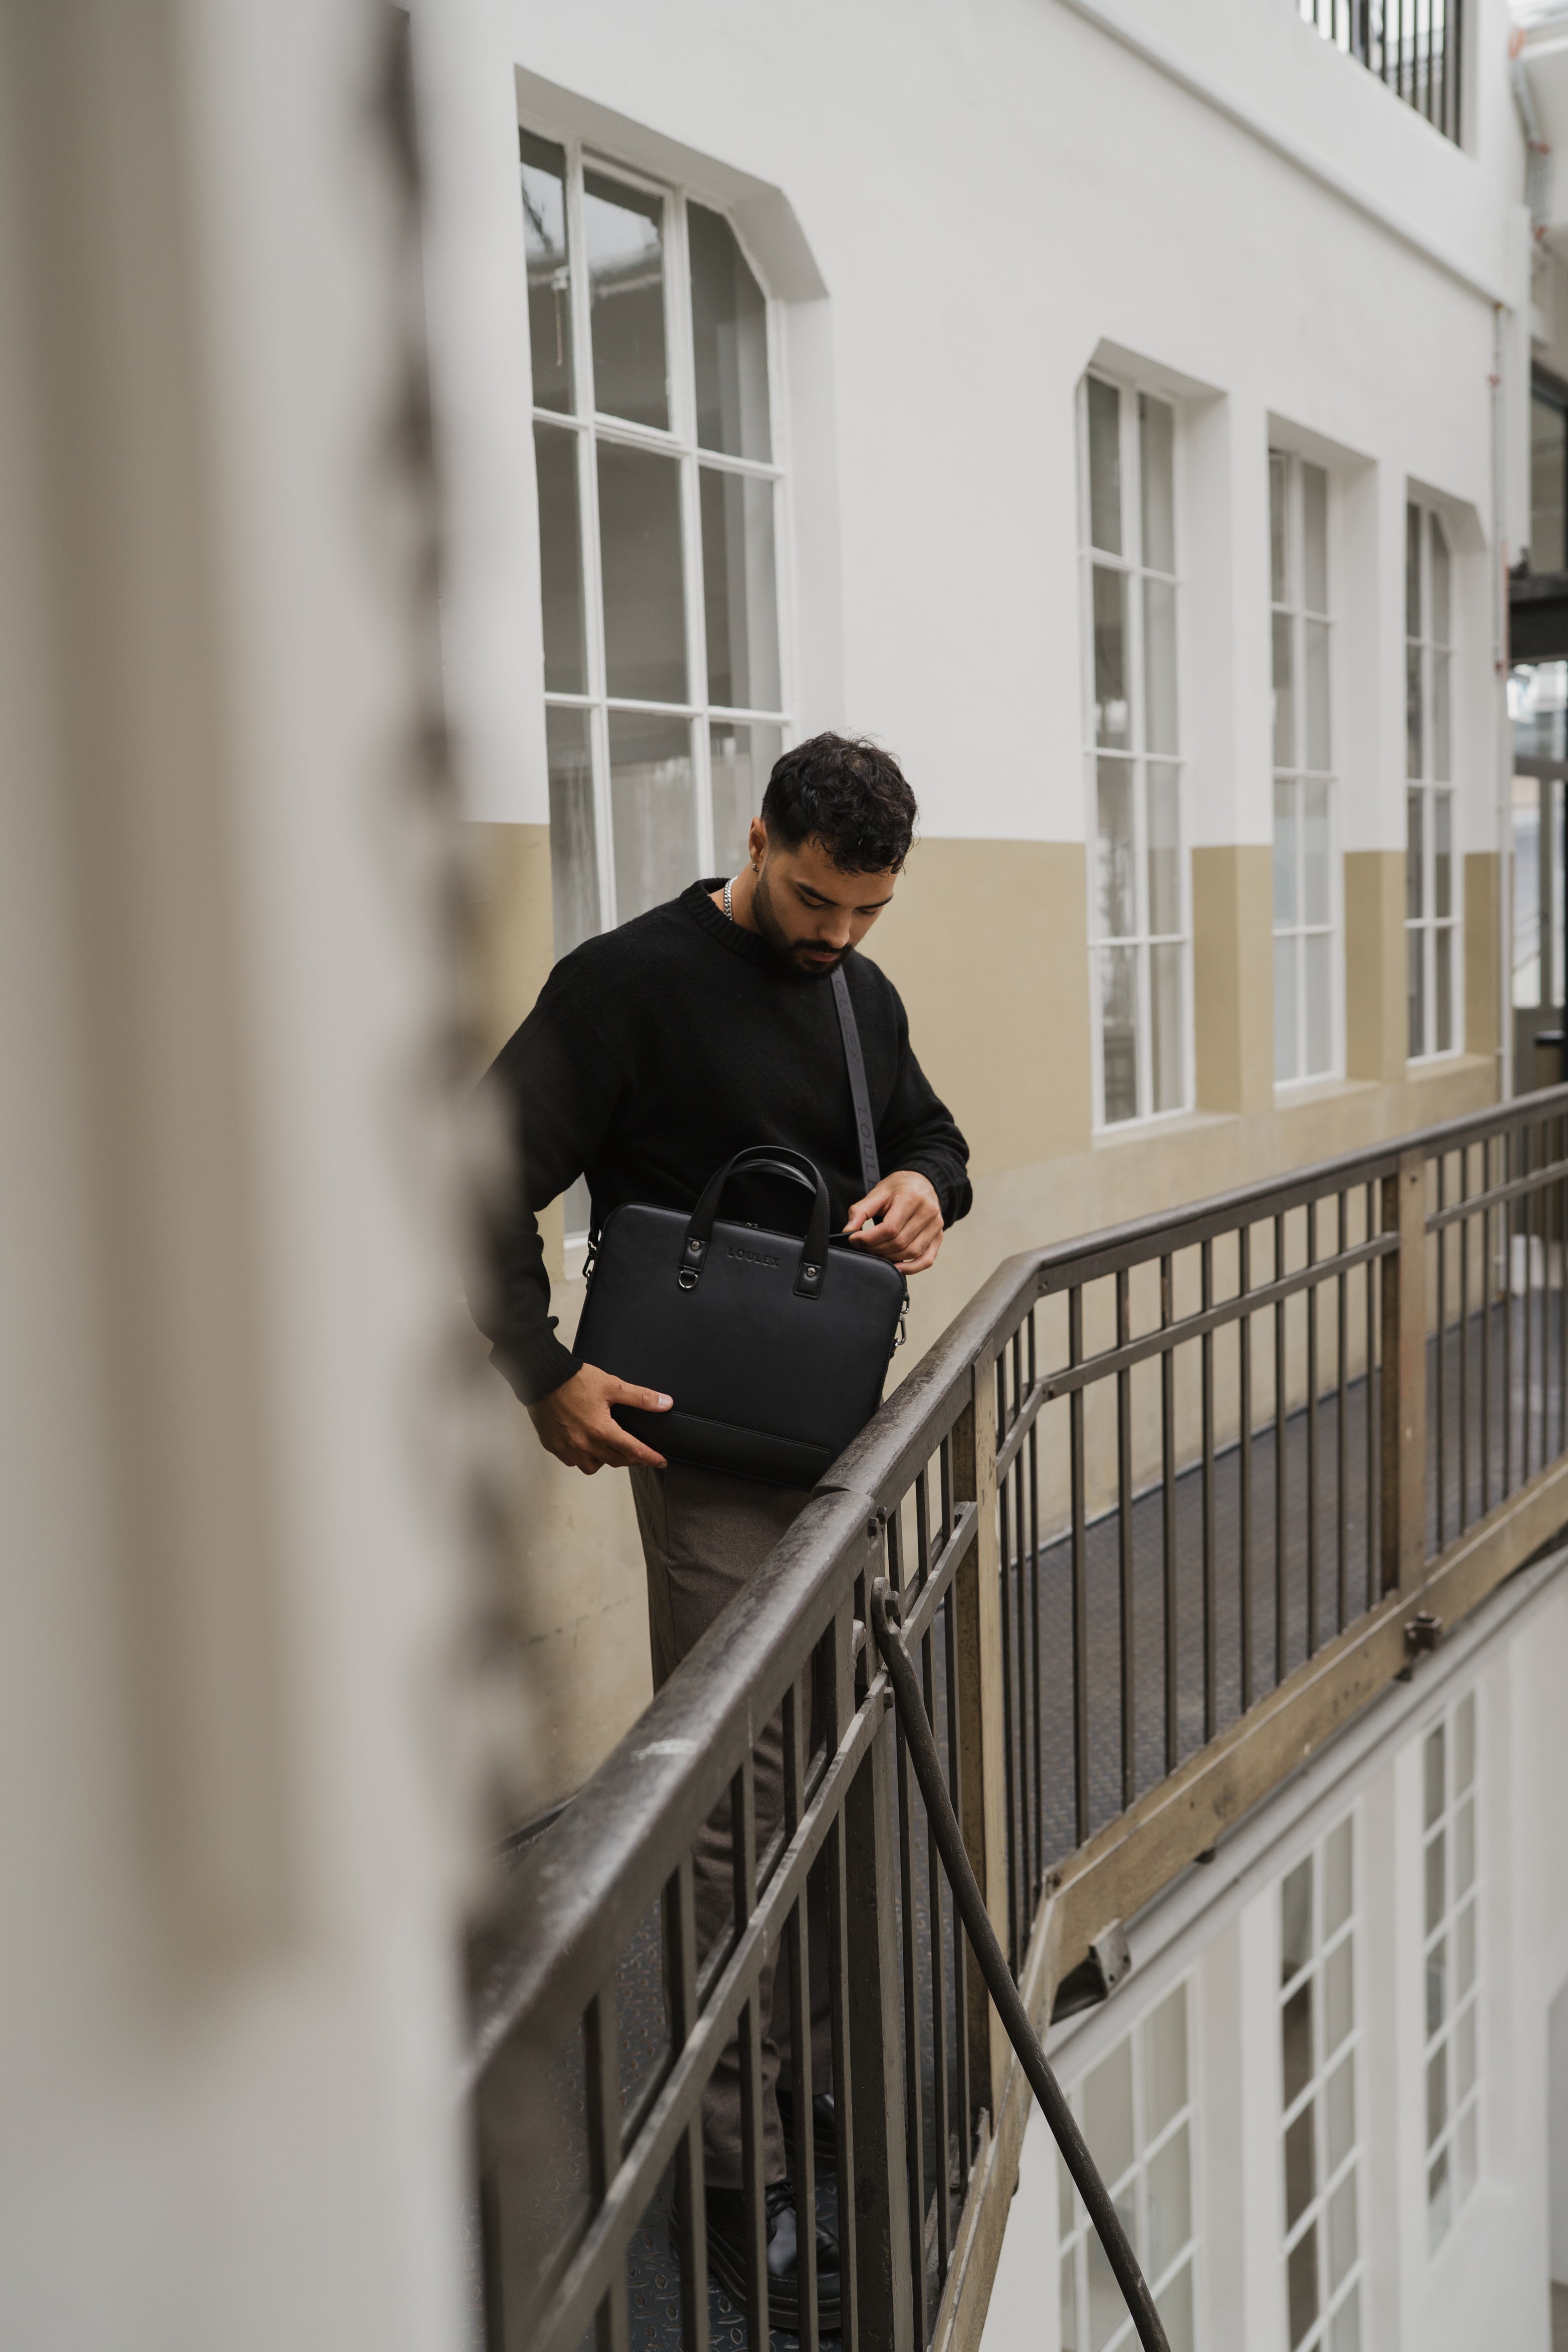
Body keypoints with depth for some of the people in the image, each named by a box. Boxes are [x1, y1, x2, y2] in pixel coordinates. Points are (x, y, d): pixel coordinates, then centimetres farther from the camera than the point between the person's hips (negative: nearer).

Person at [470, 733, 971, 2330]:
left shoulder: (861, 993, 11)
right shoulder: (630, 984, -12)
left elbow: (929, 1132, 23)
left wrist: (928, 1188, -1)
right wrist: (546, 1379, -18)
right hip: (710, 1448, -7)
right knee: (743, 1797, -5)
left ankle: (822, 2077, 33)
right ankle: (740, 2177, 8)